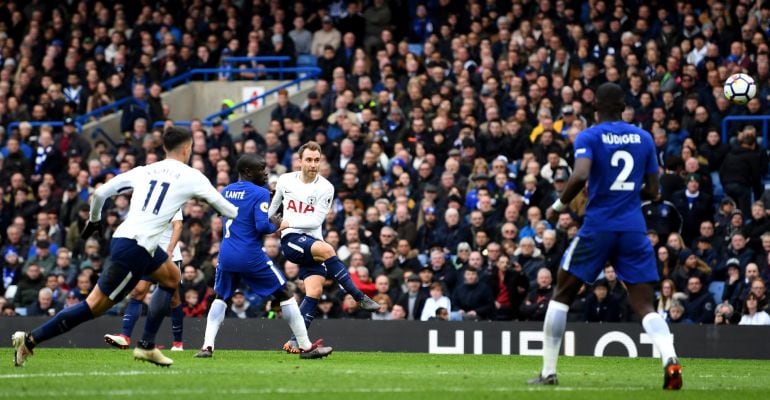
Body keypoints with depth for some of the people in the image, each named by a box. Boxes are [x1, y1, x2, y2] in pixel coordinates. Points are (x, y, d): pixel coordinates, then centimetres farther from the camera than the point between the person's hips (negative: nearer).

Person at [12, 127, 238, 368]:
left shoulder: (144, 171, 16)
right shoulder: (190, 176, 2)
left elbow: (100, 193, 14)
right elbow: (222, 205, 9)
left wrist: (94, 220, 30)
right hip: (135, 249, -8)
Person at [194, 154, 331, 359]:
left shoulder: (226, 191, 11)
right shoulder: (260, 194, -9)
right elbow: (262, 225, -19)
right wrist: (276, 227, 3)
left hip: (227, 255, 5)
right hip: (251, 256, -5)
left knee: (221, 298, 24)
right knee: (285, 295, 8)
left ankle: (207, 346, 7)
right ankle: (306, 347, 8)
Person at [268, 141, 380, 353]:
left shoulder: (325, 188, -2)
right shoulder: (285, 181, 4)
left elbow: (316, 220, -8)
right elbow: (274, 205, 25)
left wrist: (289, 222, -11)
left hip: (314, 241, 2)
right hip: (291, 240, -2)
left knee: (315, 291, -13)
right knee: (327, 250, -31)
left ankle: (295, 341, -6)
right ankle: (360, 298, -28)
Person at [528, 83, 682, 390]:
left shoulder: (589, 137, -3)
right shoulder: (644, 138, 10)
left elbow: (580, 176, -21)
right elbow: (652, 190, 11)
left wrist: (559, 205, -5)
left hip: (598, 227, -3)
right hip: (634, 230, 3)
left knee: (562, 295, 14)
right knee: (645, 305, 0)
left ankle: (548, 371, 13)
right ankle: (670, 359, -27)